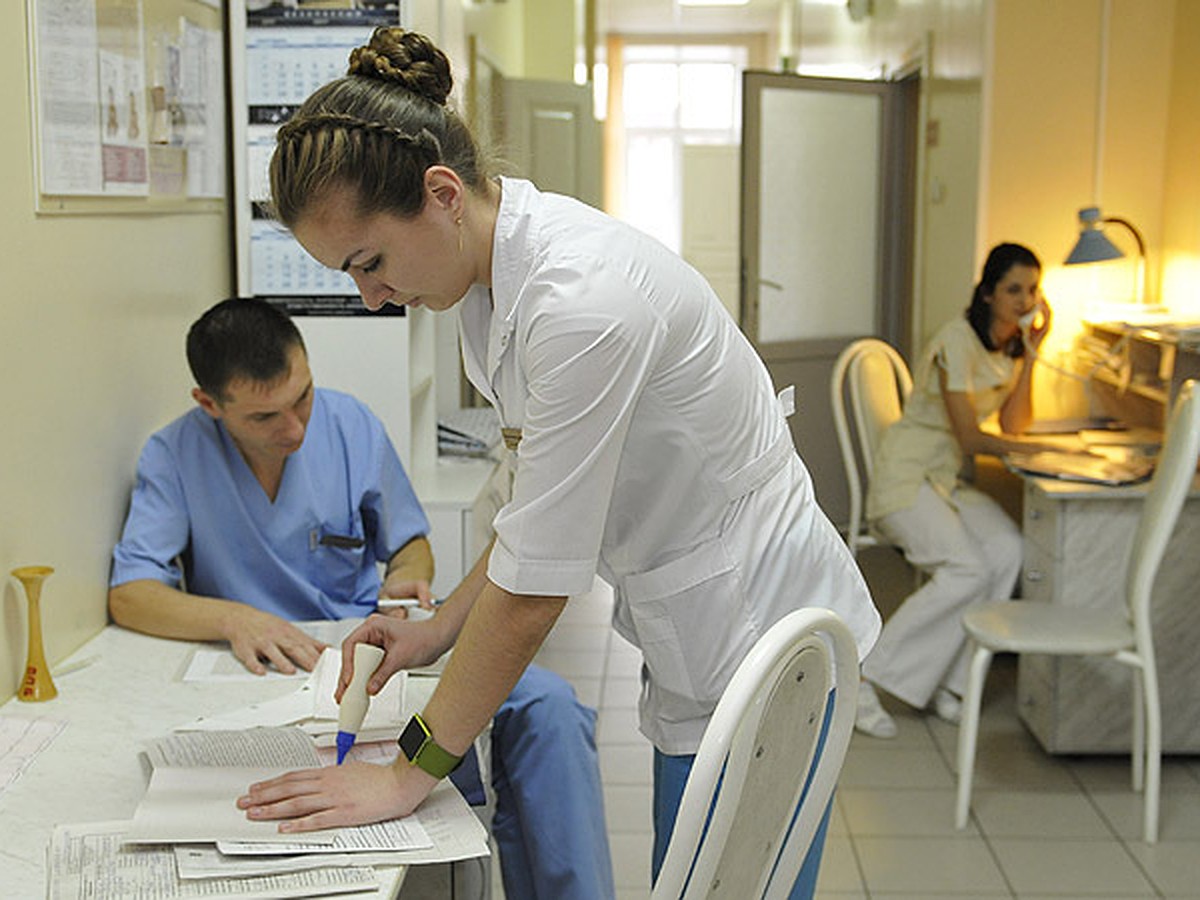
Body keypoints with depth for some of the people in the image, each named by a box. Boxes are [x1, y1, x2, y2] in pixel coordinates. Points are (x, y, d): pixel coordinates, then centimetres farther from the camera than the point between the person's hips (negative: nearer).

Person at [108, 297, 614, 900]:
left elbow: (410, 545, 14)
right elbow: (128, 595, -9)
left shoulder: (351, 425, 2)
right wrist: (234, 618, -27)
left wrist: (405, 578, -10)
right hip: (270, 671, -3)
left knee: (545, 704, -23)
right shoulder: (175, 455, -4)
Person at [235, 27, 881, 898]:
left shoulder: (582, 298, -27)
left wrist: (414, 770, -13)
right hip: (696, 633, 9)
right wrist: (441, 628, 6)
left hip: (753, 632, -9)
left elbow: (535, 586, -23)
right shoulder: (498, 275, 2)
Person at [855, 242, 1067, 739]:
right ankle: (865, 679, -17)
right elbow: (969, 437, -18)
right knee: (968, 571, -26)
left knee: (1007, 549, -21)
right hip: (906, 476, -7)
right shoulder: (958, 339, -17)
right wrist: (1050, 449, -12)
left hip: (949, 479, 7)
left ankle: (946, 680, -12)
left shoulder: (1013, 342, 9)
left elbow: (1013, 425, 1)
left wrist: (1032, 351, -6)